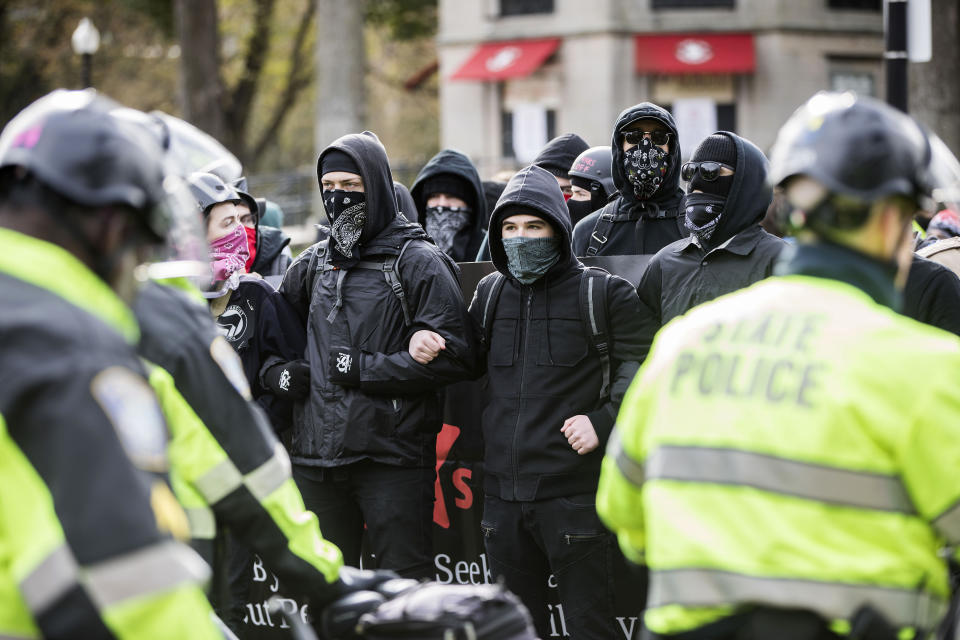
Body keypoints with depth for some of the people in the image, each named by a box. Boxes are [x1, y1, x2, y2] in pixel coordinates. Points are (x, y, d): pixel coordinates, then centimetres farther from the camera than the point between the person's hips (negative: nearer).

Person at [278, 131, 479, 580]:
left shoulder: (416, 261, -5)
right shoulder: (315, 261, 14)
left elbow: (452, 355, -14)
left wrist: (362, 369, -14)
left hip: (392, 456, -6)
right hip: (317, 455, 6)